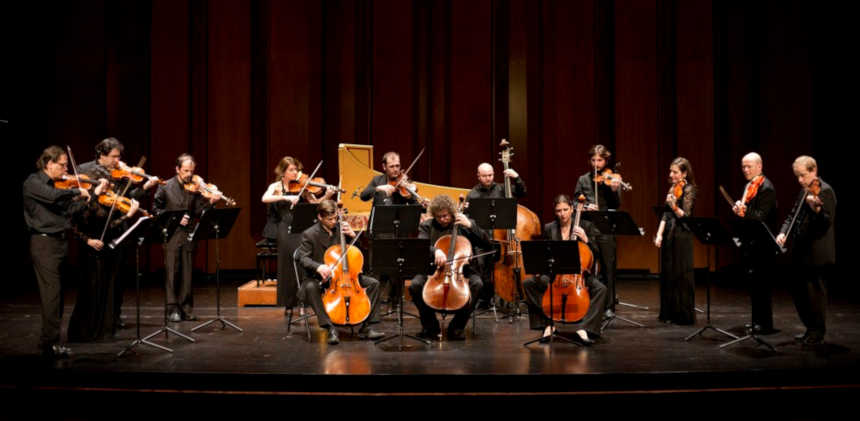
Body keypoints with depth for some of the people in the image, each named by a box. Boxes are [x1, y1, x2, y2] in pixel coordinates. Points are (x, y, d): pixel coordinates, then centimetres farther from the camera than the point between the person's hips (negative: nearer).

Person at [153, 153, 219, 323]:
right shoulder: (166, 186, 1)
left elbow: (198, 212, 3)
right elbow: (156, 208, 1)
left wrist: (210, 202, -14)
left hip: (188, 234, 2)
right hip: (171, 235, -2)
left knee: (187, 274, 5)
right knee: (172, 272, -1)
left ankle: (186, 308, 13)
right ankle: (173, 309, 6)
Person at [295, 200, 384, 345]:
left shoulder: (340, 228, 4)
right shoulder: (309, 234, -9)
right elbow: (302, 257, -16)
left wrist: (352, 235, -8)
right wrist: (318, 267, -35)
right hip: (319, 278, -4)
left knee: (373, 283, -10)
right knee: (310, 287, -39)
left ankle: (365, 328, -7)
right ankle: (330, 328, -32)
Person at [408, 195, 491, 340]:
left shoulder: (465, 224, 4)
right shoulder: (427, 226, 5)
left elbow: (486, 244, -3)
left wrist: (470, 225, -13)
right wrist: (435, 250, -34)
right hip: (433, 269, 0)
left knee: (476, 283, -30)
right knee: (415, 285, -26)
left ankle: (457, 326, -13)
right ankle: (430, 326, -4)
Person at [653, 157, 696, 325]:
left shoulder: (688, 189, -8)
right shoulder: (673, 189, 14)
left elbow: (686, 215, -16)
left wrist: (674, 206, -34)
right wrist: (659, 234, 2)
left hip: (682, 236, -7)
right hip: (668, 235, 7)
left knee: (681, 276, -4)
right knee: (668, 275, 9)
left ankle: (684, 315, 4)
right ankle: (669, 313, 18)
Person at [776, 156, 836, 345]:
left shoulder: (825, 191, -11)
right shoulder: (804, 191, 14)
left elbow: (828, 222, -20)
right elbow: (792, 215, 17)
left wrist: (816, 208, -39)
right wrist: (783, 232, 0)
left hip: (816, 253, -9)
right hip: (800, 252, 9)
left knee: (814, 291, -1)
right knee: (798, 290, 14)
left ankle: (818, 332, 11)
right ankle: (810, 329, 26)